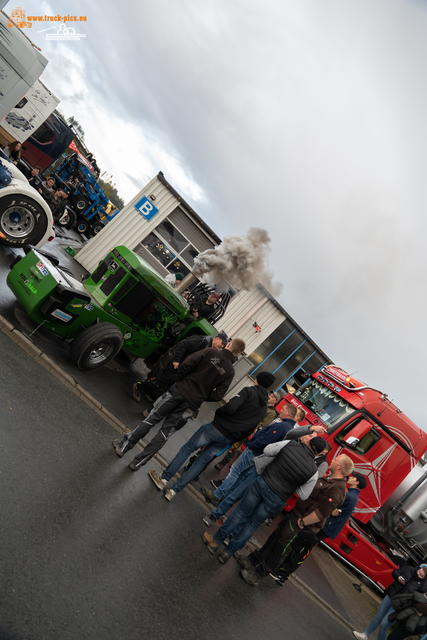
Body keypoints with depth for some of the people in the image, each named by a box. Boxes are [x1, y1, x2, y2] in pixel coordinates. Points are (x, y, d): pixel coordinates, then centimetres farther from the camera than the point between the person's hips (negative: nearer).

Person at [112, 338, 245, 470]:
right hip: (192, 403, 2)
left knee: (153, 418, 10)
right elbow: (218, 396, -2)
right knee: (166, 432, 10)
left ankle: (124, 446, 18)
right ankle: (138, 462, 15)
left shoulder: (210, 352, -3)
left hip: (180, 390, -2)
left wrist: (179, 379, 5)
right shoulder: (230, 372, 3)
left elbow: (186, 364, -12)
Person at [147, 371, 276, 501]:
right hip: (227, 439, 6)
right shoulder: (264, 409, 11)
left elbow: (231, 407, -22)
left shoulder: (249, 391, -7)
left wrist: (217, 413, -4)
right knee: (202, 462, 14)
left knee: (187, 448, 10)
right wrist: (233, 441, 17)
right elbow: (248, 431, 11)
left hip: (217, 427, -6)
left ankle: (164, 478, 15)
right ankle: (173, 490, 14)